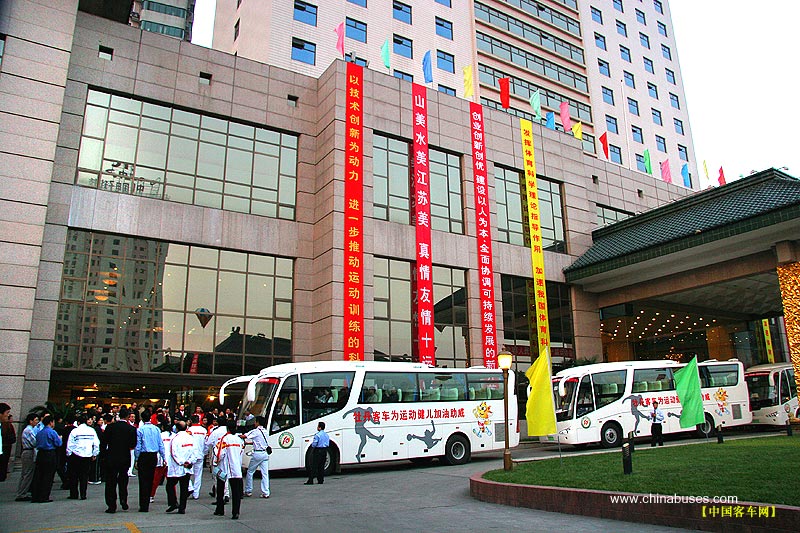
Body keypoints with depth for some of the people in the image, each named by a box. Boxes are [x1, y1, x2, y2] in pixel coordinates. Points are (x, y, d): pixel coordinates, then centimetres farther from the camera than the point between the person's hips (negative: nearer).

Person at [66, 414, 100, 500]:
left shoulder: (74, 431, -6)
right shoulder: (92, 431, 2)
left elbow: (69, 445, -4)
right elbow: (96, 443, 5)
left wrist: (68, 455, 8)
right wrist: (94, 454, 15)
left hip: (76, 456, -2)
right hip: (88, 456, 2)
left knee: (74, 476, 10)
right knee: (84, 476, 7)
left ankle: (74, 494, 12)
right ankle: (83, 495, 5)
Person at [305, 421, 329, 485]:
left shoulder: (317, 435, -15)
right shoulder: (327, 435, 8)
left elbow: (314, 444, -14)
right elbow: (328, 444, 11)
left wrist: (313, 448, 5)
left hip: (318, 451, -7)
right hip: (324, 451, 7)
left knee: (313, 466, -3)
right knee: (321, 466, 12)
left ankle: (310, 480, -5)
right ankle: (321, 480, 12)